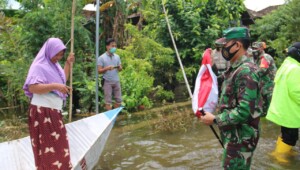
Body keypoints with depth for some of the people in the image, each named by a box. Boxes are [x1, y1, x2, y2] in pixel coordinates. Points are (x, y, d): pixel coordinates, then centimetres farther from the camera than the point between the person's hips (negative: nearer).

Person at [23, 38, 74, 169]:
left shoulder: (53, 65, 13)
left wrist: (68, 63, 18)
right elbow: (32, 87, -24)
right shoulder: (39, 66, -13)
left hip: (54, 111, 9)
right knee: (47, 145, -3)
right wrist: (55, 86, -30)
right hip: (42, 112, -9)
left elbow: (63, 79, 27)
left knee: (58, 144, 15)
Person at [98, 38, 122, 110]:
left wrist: (119, 67, -11)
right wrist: (107, 68, -22)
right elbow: (99, 71, -6)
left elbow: (120, 68, 12)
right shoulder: (101, 58, -5)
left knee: (119, 100, 7)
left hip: (116, 81, 4)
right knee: (108, 101, 1)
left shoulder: (117, 57, 8)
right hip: (107, 82, -4)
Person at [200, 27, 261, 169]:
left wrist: (215, 120, -21)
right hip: (233, 134, 9)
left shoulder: (246, 71, -23)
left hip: (241, 137, -9)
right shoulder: (234, 69, 9)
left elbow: (245, 110, -28)